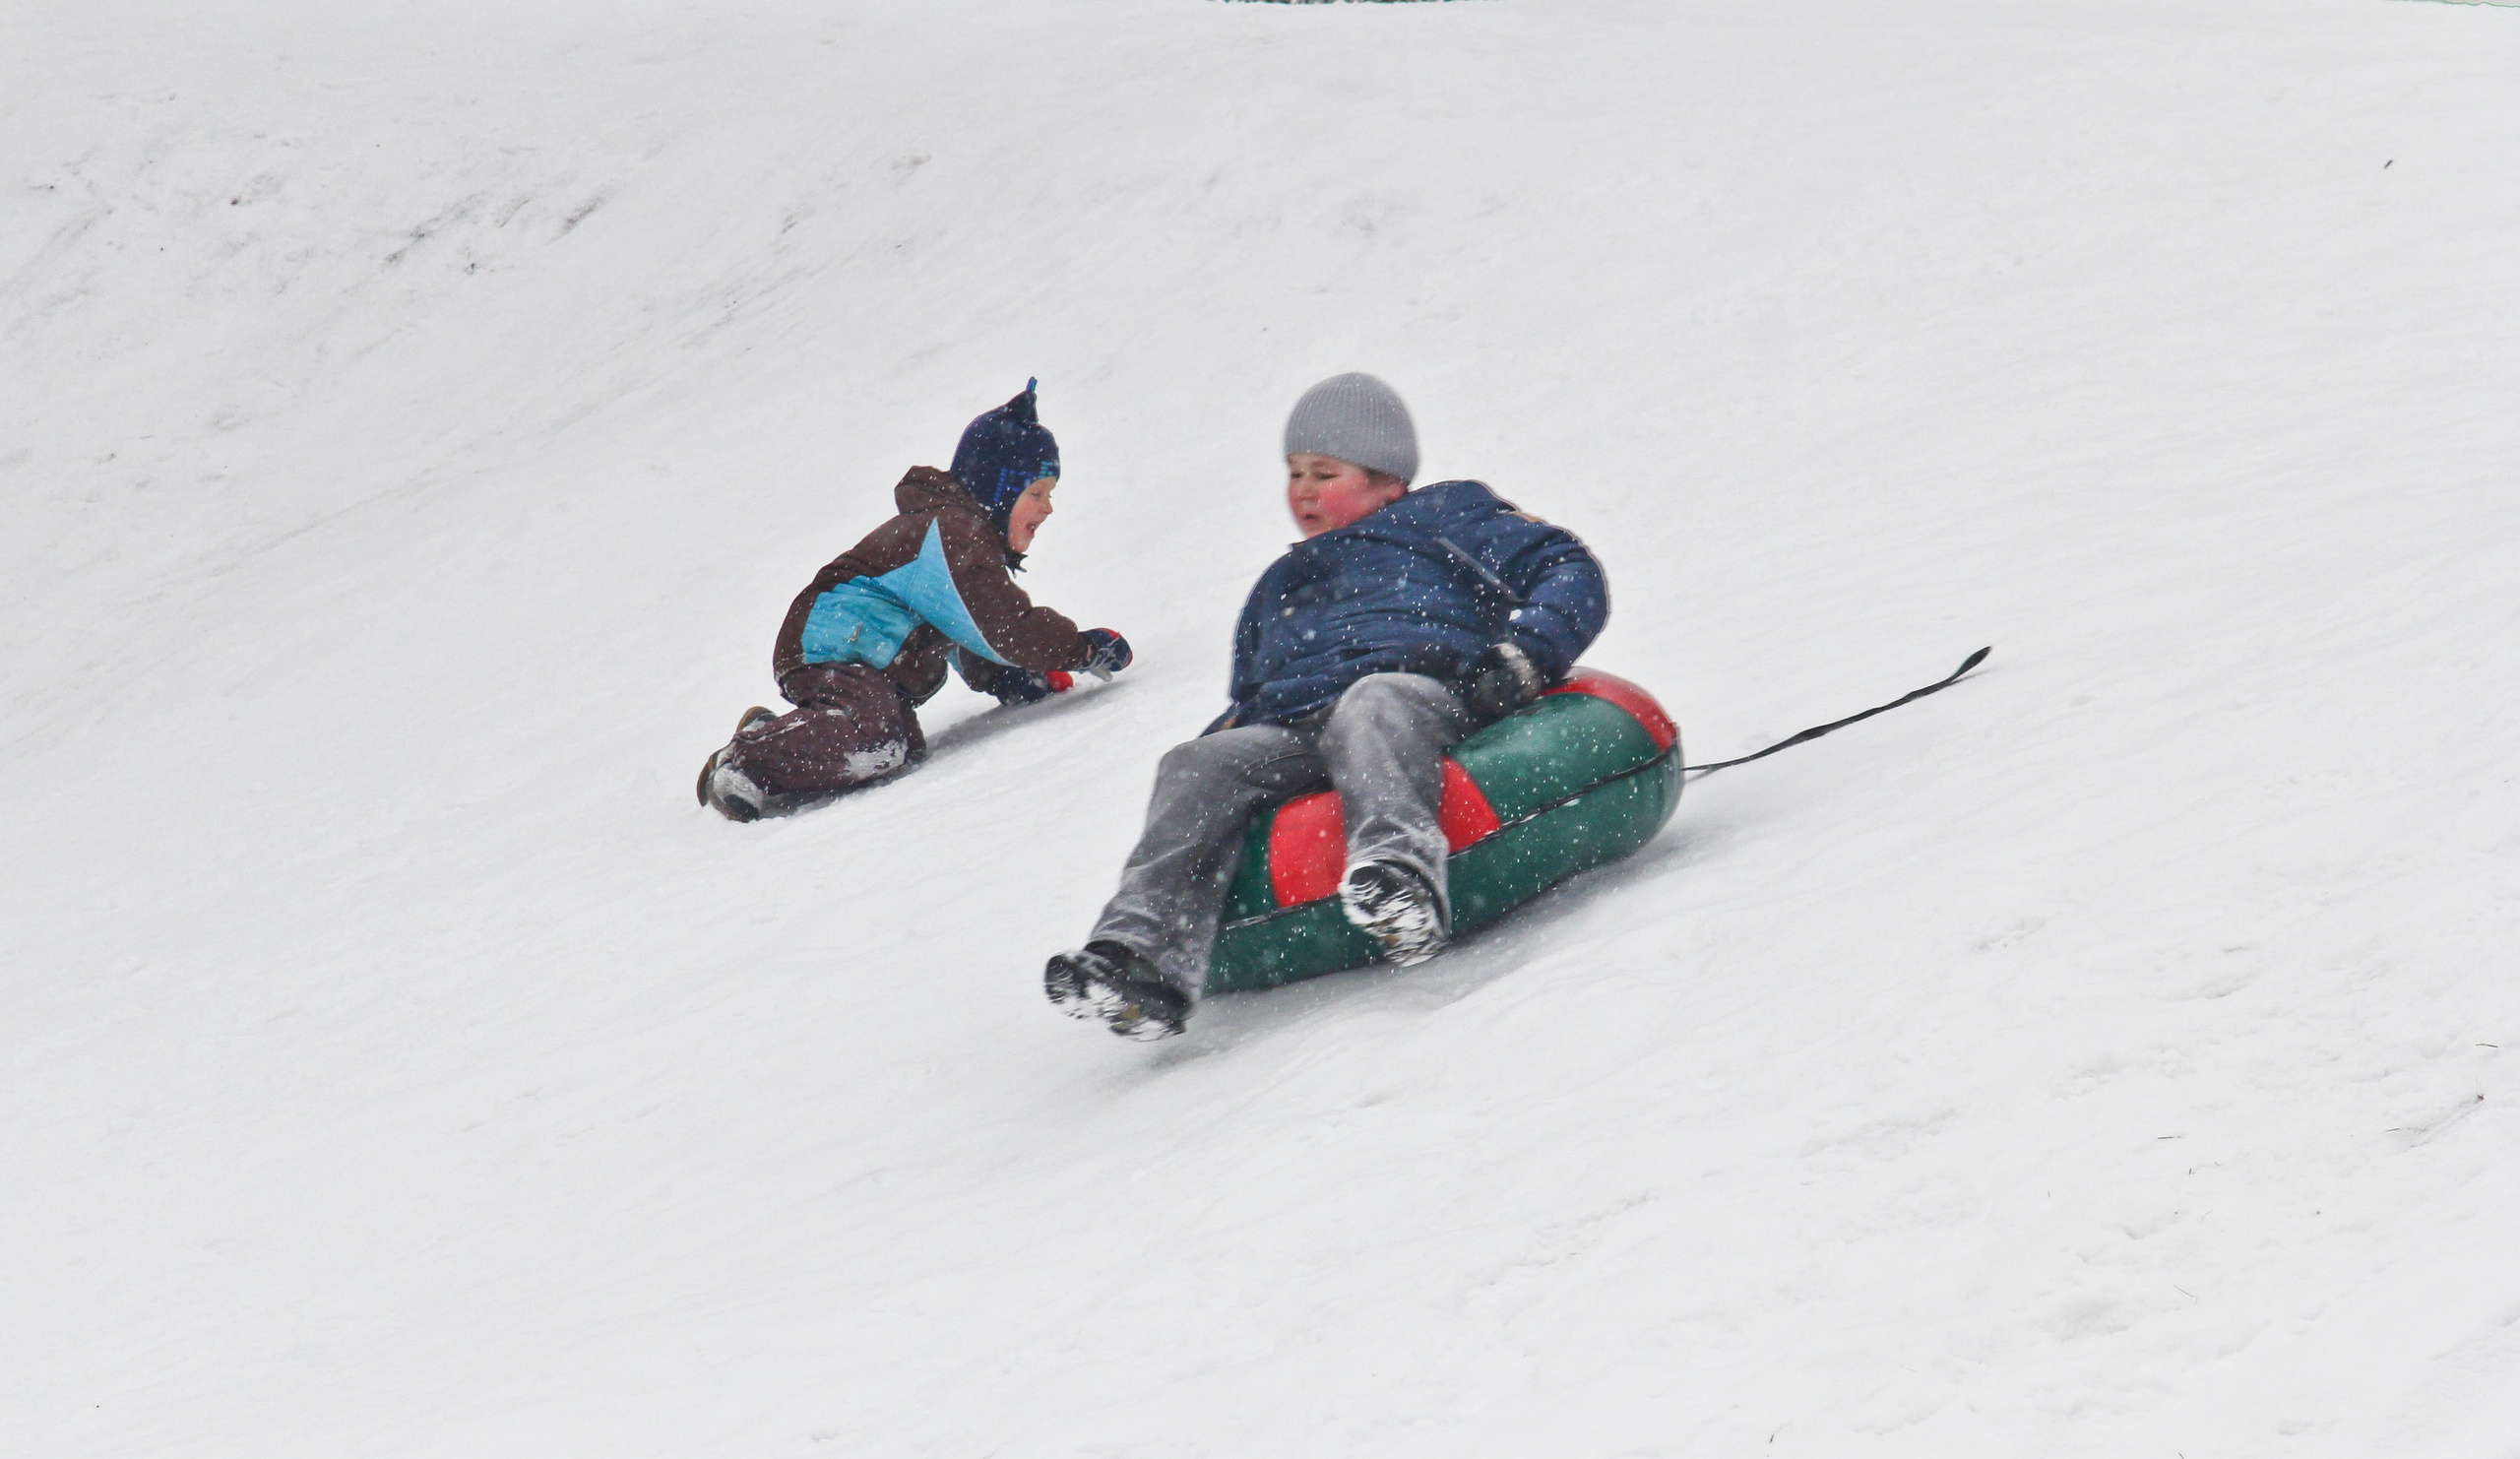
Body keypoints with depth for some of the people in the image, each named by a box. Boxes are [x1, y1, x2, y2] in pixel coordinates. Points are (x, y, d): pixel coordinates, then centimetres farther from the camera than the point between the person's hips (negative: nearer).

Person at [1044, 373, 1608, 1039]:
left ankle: (1398, 874, -68)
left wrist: (1525, 653, -5)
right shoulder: (1277, 590, 42)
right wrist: (1228, 728, 18)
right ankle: (1145, 953, -47)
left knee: (1369, 707, -40)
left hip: (1421, 689, -5)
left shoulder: (1444, 517, 25)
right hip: (1291, 734, 5)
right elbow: (1249, 703, 43)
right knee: (1198, 768, -26)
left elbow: (1570, 572, 14)